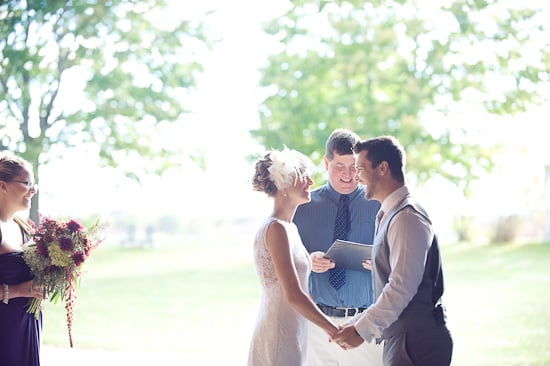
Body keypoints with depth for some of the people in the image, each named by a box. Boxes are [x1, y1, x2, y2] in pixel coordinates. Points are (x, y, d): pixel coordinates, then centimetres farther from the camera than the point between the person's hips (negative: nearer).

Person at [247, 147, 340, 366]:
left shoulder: (290, 227, 13)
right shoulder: (276, 229, -15)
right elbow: (294, 295, -21)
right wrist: (333, 330, -16)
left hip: (291, 337, 9)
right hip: (279, 339, -9)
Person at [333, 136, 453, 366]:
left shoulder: (407, 217, -15)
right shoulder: (390, 215, 16)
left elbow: (402, 286, -22)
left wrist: (362, 330, -17)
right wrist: (359, 323, 13)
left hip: (416, 344, -9)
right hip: (399, 340, 9)